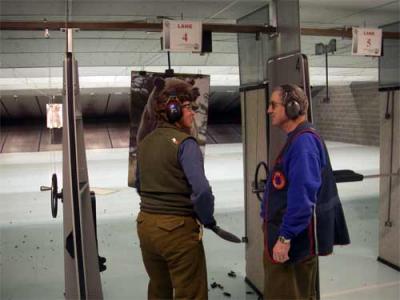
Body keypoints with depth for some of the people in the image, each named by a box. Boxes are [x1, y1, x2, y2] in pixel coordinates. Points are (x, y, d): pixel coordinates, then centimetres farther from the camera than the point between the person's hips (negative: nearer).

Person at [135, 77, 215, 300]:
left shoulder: (145, 142, 8)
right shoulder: (185, 142, -15)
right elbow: (201, 191, -25)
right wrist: (208, 220, -8)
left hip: (146, 224, 8)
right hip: (178, 228, -7)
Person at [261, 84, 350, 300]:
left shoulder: (303, 141, -20)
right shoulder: (299, 139, 12)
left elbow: (302, 196, -26)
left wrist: (285, 237, -24)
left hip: (294, 240, -10)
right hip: (298, 238, 10)